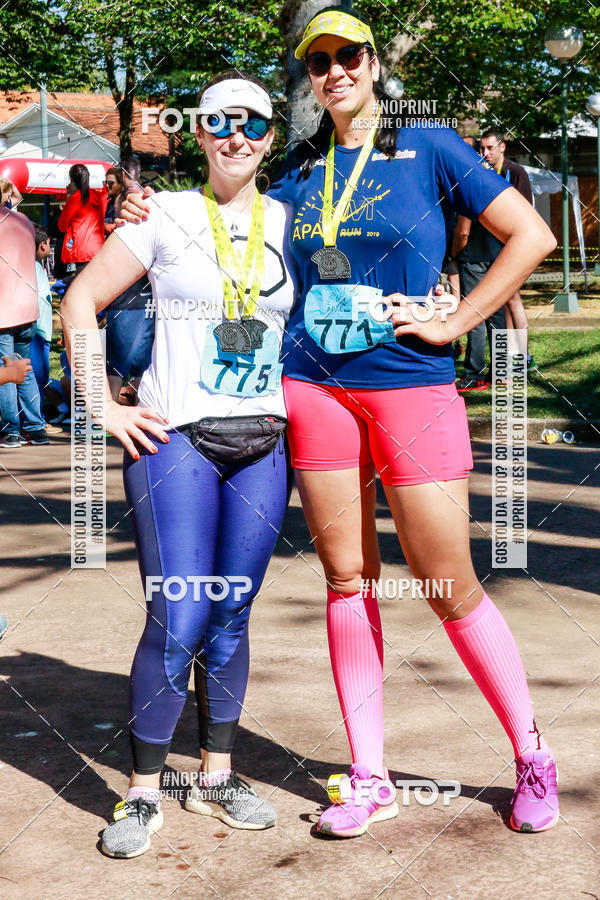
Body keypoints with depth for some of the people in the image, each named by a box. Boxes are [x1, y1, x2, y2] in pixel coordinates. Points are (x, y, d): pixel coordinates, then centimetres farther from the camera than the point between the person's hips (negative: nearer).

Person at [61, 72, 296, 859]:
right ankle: (144, 793, 7)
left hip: (263, 447, 3)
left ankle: (217, 778, 24)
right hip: (175, 440, -3)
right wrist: (104, 405, -5)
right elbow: (81, 301, 2)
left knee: (231, 619, 10)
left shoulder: (289, 223, 9)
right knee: (179, 623, -8)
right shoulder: (167, 215, 0)